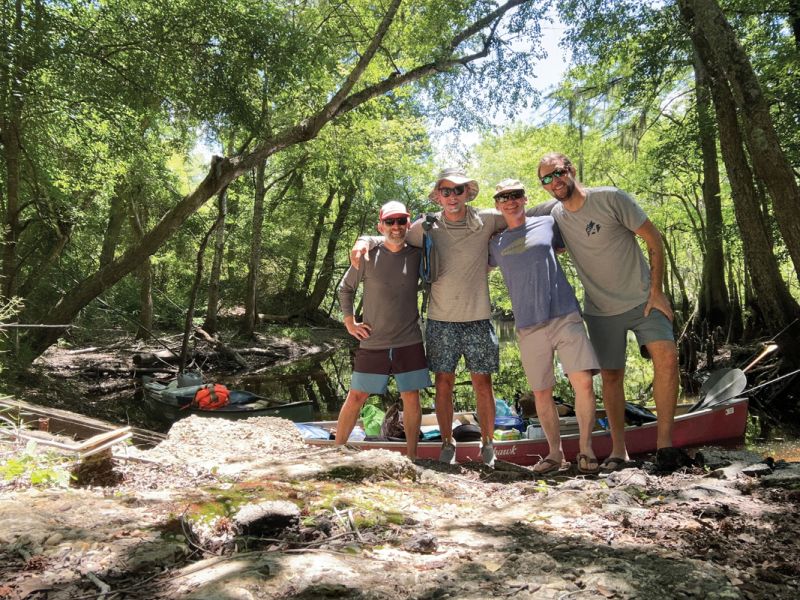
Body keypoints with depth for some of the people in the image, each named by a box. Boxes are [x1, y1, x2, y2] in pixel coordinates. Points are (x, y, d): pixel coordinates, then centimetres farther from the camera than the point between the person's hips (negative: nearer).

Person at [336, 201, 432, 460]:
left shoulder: (417, 255, 0)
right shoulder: (368, 256, -4)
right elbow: (345, 288, 8)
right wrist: (350, 323, 3)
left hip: (409, 343, 1)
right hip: (373, 343, -1)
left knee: (411, 398, 4)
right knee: (356, 397, 4)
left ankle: (411, 456, 17)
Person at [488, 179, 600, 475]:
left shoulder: (546, 224, 10)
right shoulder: (495, 244, 13)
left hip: (565, 316, -1)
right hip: (529, 326, 2)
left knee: (583, 382, -13)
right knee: (541, 393, 6)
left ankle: (586, 449, 3)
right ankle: (555, 452, 22)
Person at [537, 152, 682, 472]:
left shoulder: (610, 198, -12)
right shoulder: (556, 214, 2)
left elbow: (654, 239, -9)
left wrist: (656, 290, -14)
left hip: (641, 299, -3)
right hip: (600, 310, 4)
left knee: (666, 356, -22)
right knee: (611, 376, 5)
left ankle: (664, 441, -11)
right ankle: (618, 450, 15)